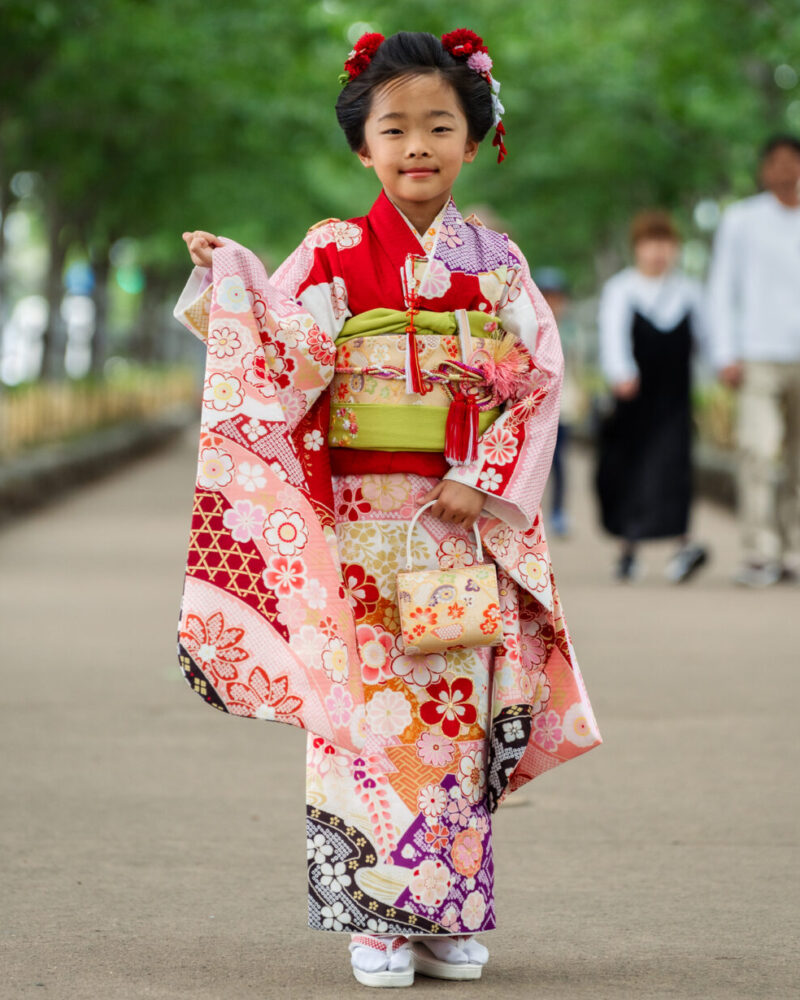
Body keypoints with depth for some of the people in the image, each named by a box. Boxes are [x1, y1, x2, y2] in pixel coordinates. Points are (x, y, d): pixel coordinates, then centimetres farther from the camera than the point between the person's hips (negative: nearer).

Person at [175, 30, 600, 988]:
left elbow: (539, 383, 2)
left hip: (467, 523, 2)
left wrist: (485, 486, -9)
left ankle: (451, 917, 13)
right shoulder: (334, 255, 1)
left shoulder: (495, 263, 6)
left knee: (459, 711, 4)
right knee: (366, 710, -3)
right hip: (361, 524, -2)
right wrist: (229, 281, -19)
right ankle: (376, 920, 5)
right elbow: (279, 369, -6)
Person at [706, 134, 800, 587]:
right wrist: (727, 356, -4)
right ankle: (759, 555, -17)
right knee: (759, 455, -15)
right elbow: (722, 290, 6)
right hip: (760, 357, -2)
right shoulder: (742, 220, 7)